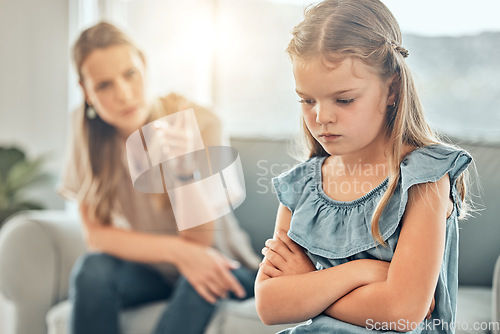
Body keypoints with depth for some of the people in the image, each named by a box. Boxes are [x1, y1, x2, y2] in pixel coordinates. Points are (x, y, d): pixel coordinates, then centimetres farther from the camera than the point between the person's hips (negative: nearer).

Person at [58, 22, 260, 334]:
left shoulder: (200, 124, -21)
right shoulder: (86, 126, -13)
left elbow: (198, 241, -19)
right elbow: (96, 233, -13)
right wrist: (176, 250, -28)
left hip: (220, 262, -2)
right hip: (149, 267, 2)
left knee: (201, 280, -35)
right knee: (92, 270, -29)